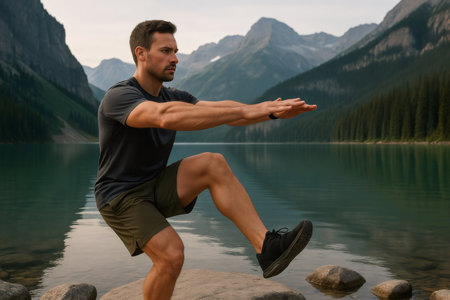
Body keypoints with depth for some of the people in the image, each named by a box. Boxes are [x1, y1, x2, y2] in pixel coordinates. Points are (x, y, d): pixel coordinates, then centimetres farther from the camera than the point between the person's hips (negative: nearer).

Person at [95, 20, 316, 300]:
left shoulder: (174, 97, 2)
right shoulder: (118, 97, -22)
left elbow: (222, 110, -11)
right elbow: (166, 117, -42)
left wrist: (274, 111, -29)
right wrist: (248, 110, -47)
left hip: (157, 188, 6)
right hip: (122, 198, -5)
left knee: (214, 165, -20)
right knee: (172, 255, -27)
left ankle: (267, 246, -27)